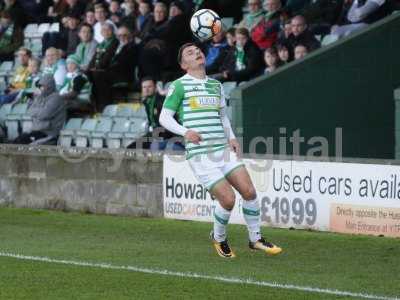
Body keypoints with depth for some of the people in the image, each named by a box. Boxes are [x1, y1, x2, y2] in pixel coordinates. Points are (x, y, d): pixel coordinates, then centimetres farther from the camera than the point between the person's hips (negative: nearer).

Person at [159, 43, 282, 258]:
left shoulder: (216, 85, 19)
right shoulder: (179, 85, 0)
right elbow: (164, 117, -1)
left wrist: (231, 137, 13)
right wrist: (185, 131, -17)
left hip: (223, 150, 6)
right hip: (199, 154, -6)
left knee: (249, 191, -7)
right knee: (228, 199, -14)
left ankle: (255, 239, 11)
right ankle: (219, 239, 14)